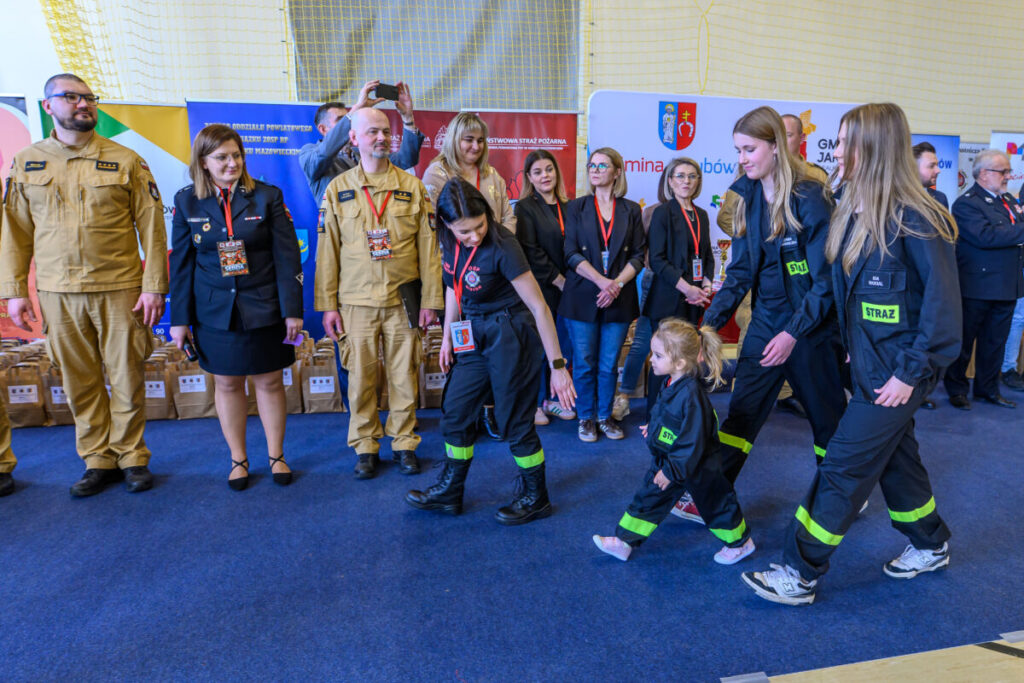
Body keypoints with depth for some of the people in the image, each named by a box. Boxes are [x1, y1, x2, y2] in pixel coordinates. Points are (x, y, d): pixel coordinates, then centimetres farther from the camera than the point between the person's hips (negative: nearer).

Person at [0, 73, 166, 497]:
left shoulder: (125, 160, 3)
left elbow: (151, 226, -1)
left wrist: (153, 286, -8)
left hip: (119, 290, -2)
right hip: (57, 292, 2)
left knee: (127, 378, 3)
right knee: (80, 383, 8)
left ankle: (132, 458, 19)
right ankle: (98, 461, 22)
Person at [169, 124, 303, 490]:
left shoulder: (267, 196, -3)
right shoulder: (187, 202, 2)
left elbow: (287, 257, -5)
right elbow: (180, 263, 5)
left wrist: (293, 309, -10)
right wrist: (179, 319, 3)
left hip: (263, 309, -1)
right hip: (214, 313, 2)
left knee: (269, 382, 7)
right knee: (227, 384, 11)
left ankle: (276, 455, 24)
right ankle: (238, 459, 27)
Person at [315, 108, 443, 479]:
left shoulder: (412, 186, 5)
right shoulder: (338, 189, 6)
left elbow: (428, 247, 2)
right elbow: (327, 251, 5)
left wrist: (430, 300, -2)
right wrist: (327, 305, 0)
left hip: (403, 300, 0)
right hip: (356, 302, 0)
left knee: (404, 375, 6)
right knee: (361, 377, 6)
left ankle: (404, 442, 23)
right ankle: (365, 446, 23)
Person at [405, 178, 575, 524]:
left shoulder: (502, 246, -24)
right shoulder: (450, 242, -5)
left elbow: (540, 307, -23)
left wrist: (558, 366, -22)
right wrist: (447, 336, 12)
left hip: (510, 336, -7)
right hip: (473, 336, 7)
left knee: (515, 422, 4)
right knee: (455, 413, 13)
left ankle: (536, 497, 26)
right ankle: (450, 492, 32)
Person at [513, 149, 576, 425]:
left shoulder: (566, 207, 13)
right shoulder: (525, 207, -3)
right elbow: (531, 253, -10)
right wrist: (559, 280, -12)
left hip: (566, 288, 5)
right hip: (541, 288, -5)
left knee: (564, 345, 8)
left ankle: (553, 398, 23)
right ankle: (535, 403, 16)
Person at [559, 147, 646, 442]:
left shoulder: (631, 210, 9)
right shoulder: (576, 208, 6)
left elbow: (639, 255, 5)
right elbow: (572, 254, -3)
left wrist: (617, 284, -12)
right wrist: (602, 281, -15)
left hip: (619, 299, 1)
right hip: (583, 297, -1)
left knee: (609, 364, 6)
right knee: (584, 363, 4)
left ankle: (605, 416, 23)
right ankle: (586, 418, 20)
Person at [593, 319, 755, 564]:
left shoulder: (692, 395, -35)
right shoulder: (671, 382, -8)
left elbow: (693, 442, -29)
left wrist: (671, 471, -23)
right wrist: (653, 427, 17)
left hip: (697, 467, -8)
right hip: (667, 459, 8)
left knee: (715, 502, 15)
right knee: (648, 498, 12)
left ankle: (740, 542, 41)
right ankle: (625, 542, 24)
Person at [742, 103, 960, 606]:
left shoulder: (915, 220, -19)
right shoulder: (853, 213, 5)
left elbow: (943, 304, -19)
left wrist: (910, 373, -18)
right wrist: (856, 348, 12)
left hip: (896, 374, -8)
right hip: (869, 365, 8)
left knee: (843, 467, -4)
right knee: (894, 457, 22)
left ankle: (799, 576, 9)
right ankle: (930, 546, 45)